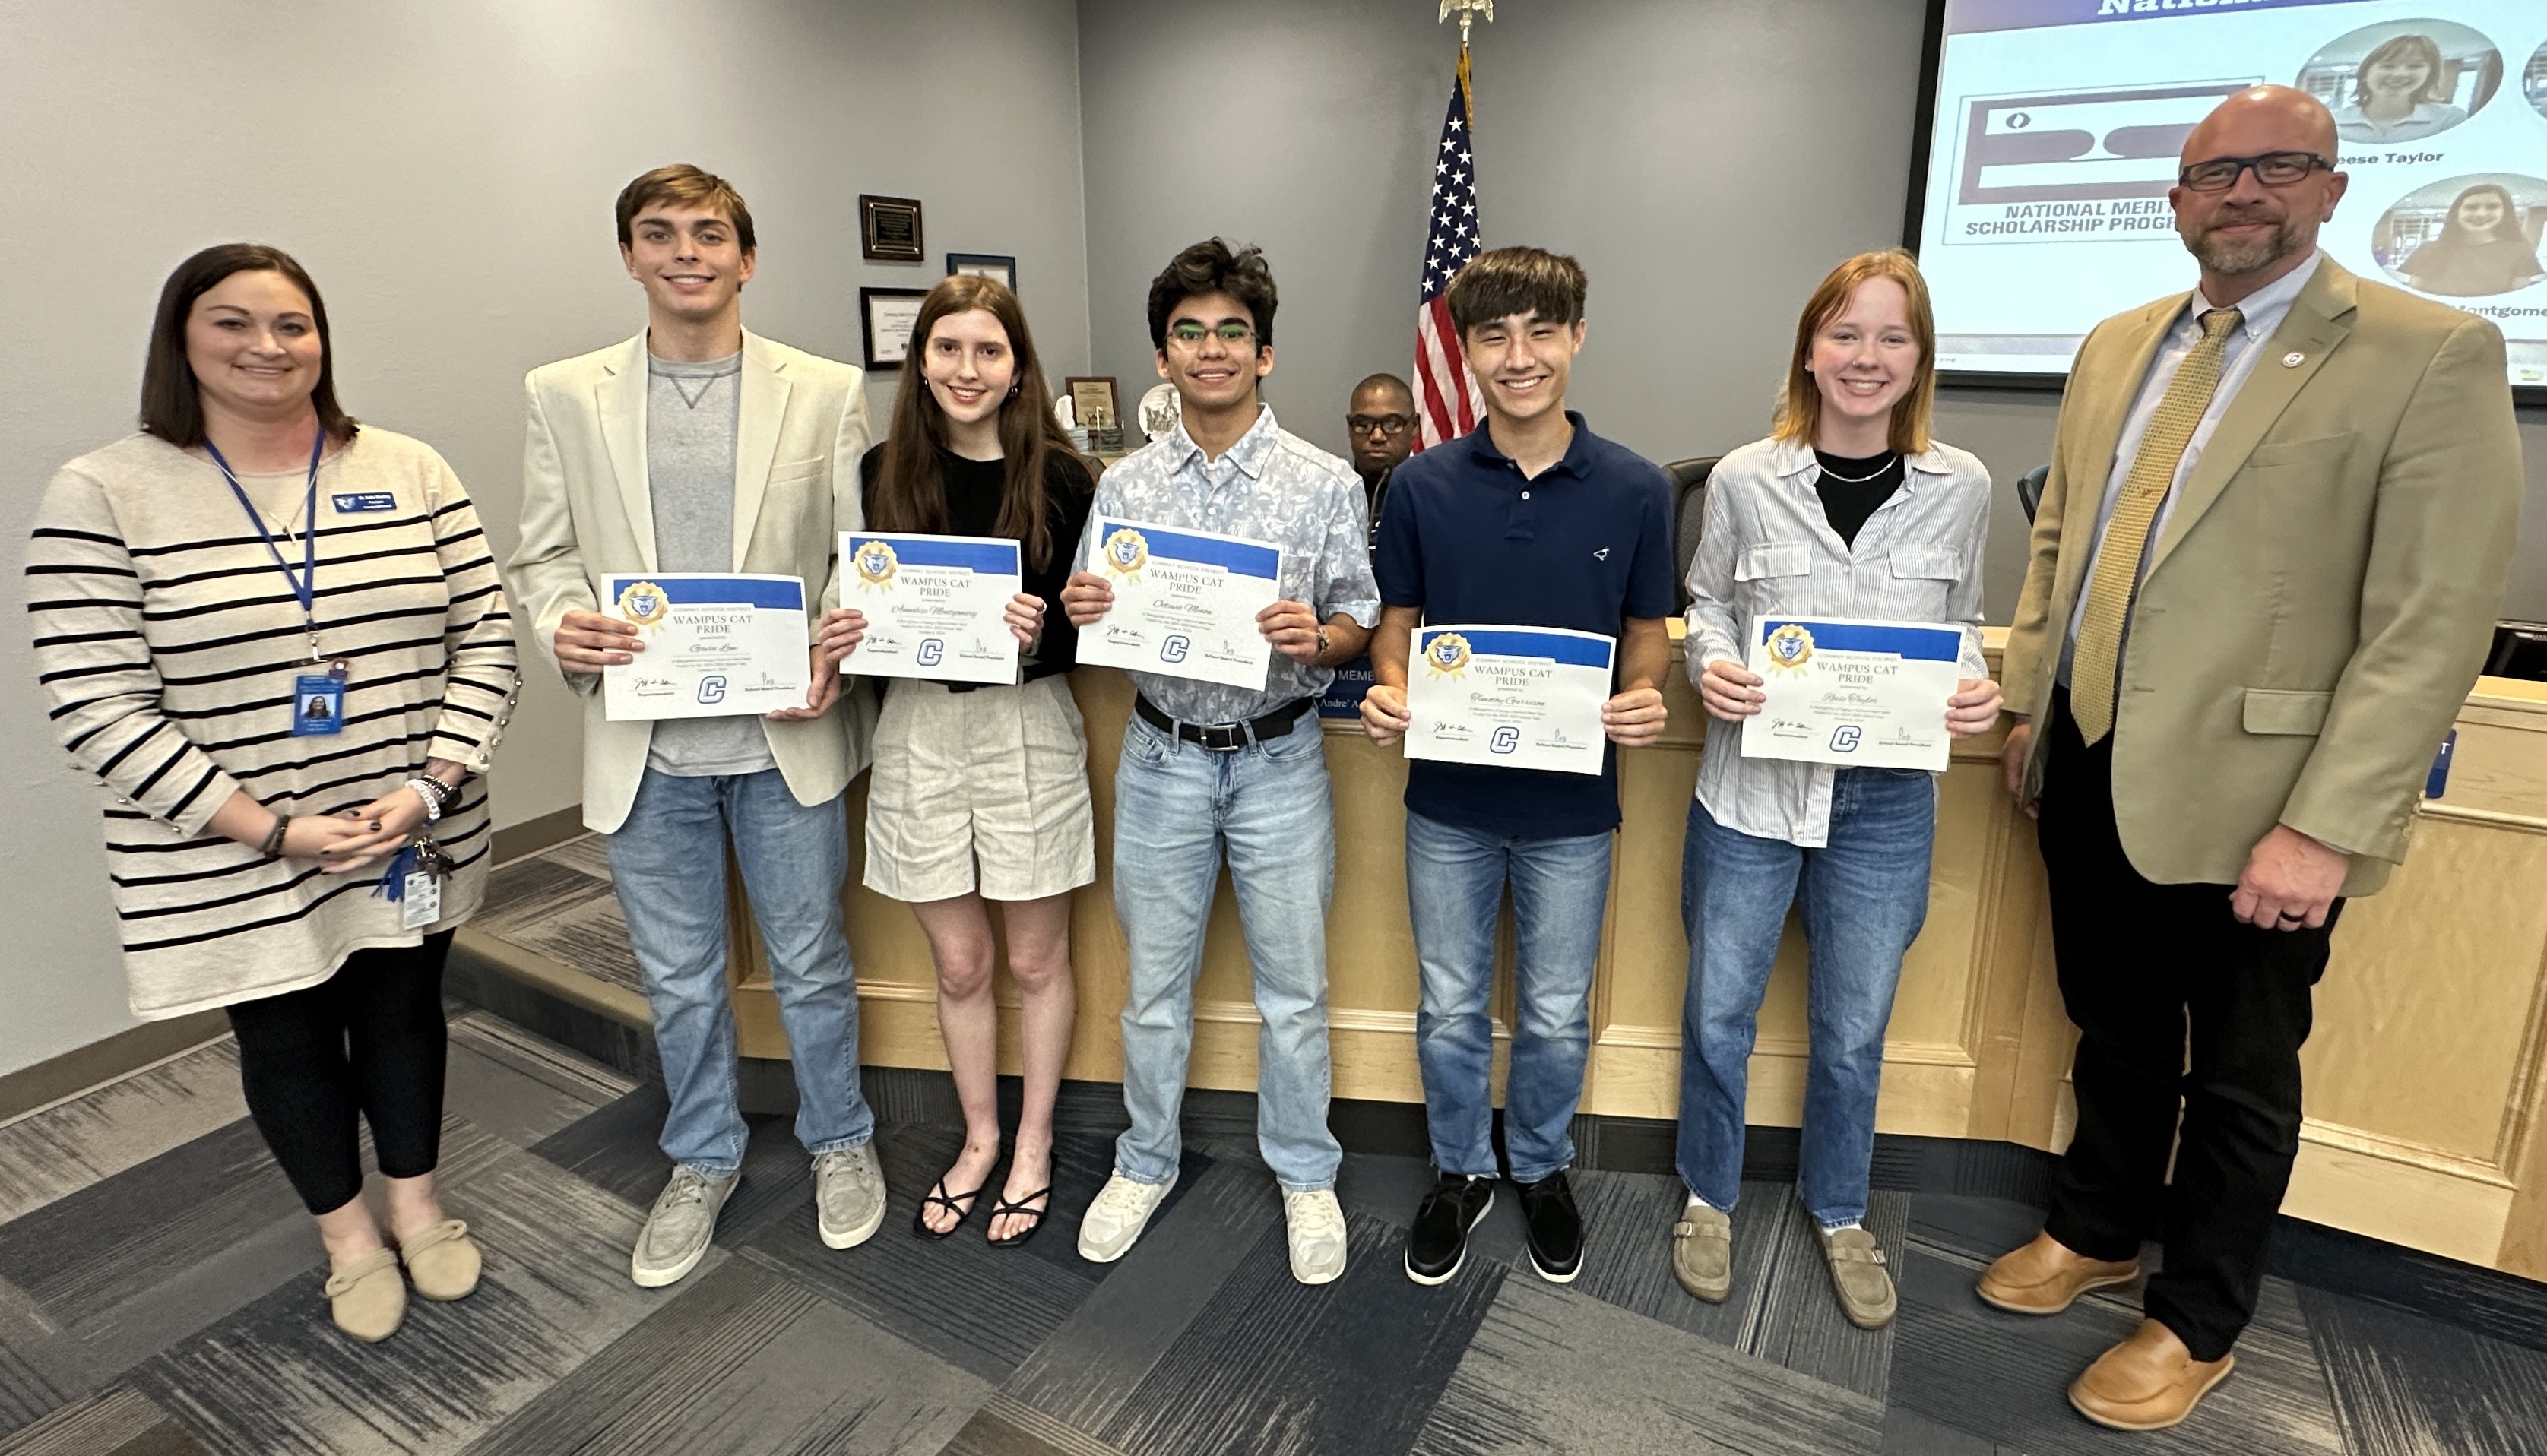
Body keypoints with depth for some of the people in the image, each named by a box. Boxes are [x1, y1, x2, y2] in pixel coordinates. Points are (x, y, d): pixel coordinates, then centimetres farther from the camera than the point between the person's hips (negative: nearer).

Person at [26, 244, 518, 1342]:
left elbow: (484, 637, -2)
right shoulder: (102, 495, -8)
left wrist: (431, 785, -14)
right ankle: (348, 1236, 38)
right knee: (287, 1038, 15)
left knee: (404, 1012, 17)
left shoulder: (410, 471, -1)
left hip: (416, 838, 2)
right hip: (234, 867, -1)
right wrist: (270, 831, -17)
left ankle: (416, 1204, 40)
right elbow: (97, 707, -11)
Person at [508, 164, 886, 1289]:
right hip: (644, 742, 2)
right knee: (678, 980, 16)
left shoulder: (827, 392, 0)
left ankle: (839, 1142, 37)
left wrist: (833, 656, -16)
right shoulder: (563, 395, 4)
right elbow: (542, 555, 7)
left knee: (811, 965, 12)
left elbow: (860, 552, 1)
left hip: (785, 733, -1)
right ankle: (703, 1161, 40)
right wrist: (561, 623, -15)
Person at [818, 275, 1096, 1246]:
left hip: (1027, 728, -2)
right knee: (958, 965, 15)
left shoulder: (1057, 476, -6)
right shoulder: (884, 472, 2)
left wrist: (1041, 634, -26)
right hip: (918, 730, 3)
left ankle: (1034, 1147, 34)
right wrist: (840, 638, -14)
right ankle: (980, 1140, 37)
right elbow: (861, 608, 8)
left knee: (1035, 959, 12)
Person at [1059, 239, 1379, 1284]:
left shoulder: (1324, 483, -3)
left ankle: (1305, 1175, 32)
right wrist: (1081, 609, -14)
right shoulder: (1125, 483, 3)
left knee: (1293, 986, 10)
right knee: (1155, 980, 14)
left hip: (1277, 759, -1)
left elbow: (1360, 622, -1)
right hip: (1162, 756, 2)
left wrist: (1314, 637, -22)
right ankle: (1145, 1163, 36)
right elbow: (1097, 623, 9)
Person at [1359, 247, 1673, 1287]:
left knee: (1557, 1015, 16)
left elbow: (1648, 631, 3)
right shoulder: (1423, 485, -5)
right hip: (1449, 796, 1)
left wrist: (1643, 697, -18)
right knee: (1450, 1008, 15)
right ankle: (1460, 1172, 39)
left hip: (1572, 800, 0)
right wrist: (1389, 689, -18)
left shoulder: (1634, 490, -7)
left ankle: (1543, 1168, 42)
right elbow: (1397, 621, 3)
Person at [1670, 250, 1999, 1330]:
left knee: (1854, 1027, 15)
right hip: (1751, 783, -1)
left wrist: (1976, 691, -10)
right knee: (1718, 1013, 11)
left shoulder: (1961, 487, -1)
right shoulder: (1744, 479, -5)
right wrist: (1711, 665, -14)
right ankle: (1710, 1198, 36)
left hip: (1885, 796, 1)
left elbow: (1960, 626, 11)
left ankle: (1839, 1213, 40)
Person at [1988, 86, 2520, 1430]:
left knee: (2237, 1077, 13)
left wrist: (2324, 828, -20)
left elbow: (2430, 626, -14)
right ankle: (2096, 1231, 43)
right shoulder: (2118, 346, 10)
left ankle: (2198, 1320, 33)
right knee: (2113, 1033, 22)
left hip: (2246, 796, -5)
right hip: (2089, 769, 5)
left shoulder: (2435, 356, -8)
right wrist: (2027, 704, 11)